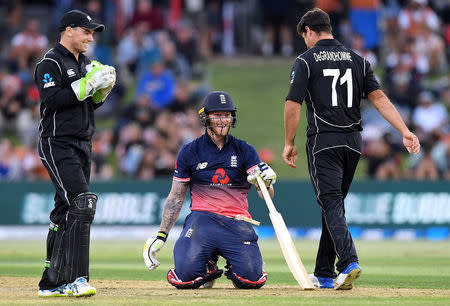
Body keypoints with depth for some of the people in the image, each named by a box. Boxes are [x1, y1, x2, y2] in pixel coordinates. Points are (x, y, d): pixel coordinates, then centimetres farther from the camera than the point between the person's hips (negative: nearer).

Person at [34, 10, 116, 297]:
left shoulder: (86, 63, 17)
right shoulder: (51, 63, -9)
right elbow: (52, 100, -21)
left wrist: (103, 87, 1)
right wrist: (87, 84, -21)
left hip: (83, 144, 9)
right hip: (58, 144, -9)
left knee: (65, 212, 9)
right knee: (82, 203, -20)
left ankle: (52, 283, 12)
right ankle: (76, 278, -23)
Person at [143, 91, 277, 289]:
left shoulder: (244, 150, 9)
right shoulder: (189, 152, 8)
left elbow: (267, 195, 0)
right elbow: (175, 198, 12)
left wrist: (267, 182, -25)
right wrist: (161, 236, 4)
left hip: (237, 222, 0)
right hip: (202, 219, 0)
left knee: (253, 279, -23)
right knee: (184, 277, -25)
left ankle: (233, 266, 15)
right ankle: (208, 265, 12)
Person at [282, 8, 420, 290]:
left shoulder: (306, 61, -2)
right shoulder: (357, 60, 11)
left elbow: (293, 105, -8)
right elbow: (378, 97, 2)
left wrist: (289, 144, 1)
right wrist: (405, 131, -4)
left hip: (323, 140, -5)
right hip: (353, 140, 5)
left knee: (331, 203, -9)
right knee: (334, 203, 14)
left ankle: (349, 262, -31)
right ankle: (324, 274, 19)